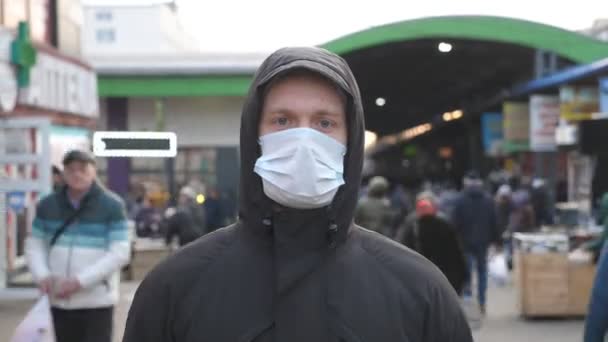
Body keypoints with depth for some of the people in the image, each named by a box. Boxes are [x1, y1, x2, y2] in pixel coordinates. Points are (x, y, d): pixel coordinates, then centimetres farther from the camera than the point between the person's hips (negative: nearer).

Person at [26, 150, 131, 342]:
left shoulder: (111, 206, -7)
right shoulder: (47, 205, 6)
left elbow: (120, 253, -12)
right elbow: (35, 245, 11)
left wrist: (81, 281, -19)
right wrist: (42, 275, -10)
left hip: (97, 300, -4)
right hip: (59, 300, 4)